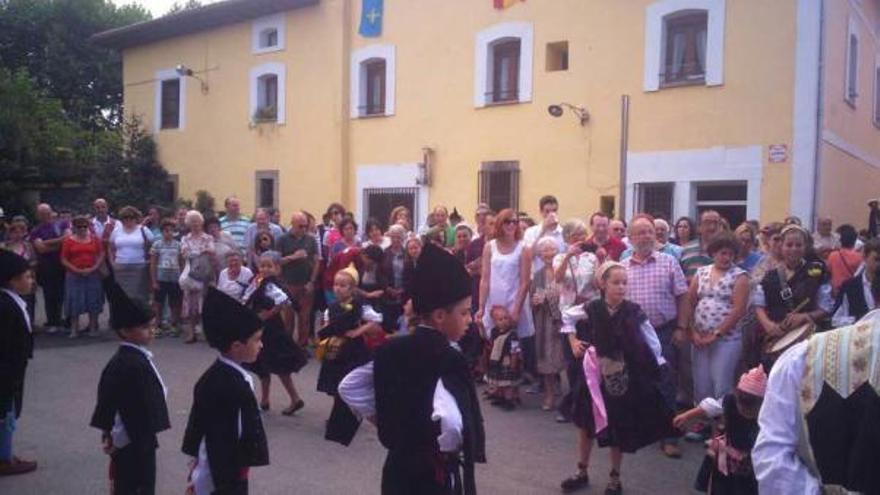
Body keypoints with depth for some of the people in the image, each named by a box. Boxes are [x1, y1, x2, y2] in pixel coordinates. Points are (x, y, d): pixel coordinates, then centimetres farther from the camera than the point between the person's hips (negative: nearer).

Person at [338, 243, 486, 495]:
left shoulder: (392, 350, -1)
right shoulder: (448, 359, -23)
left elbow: (348, 386, 7)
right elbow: (450, 420, -38)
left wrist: (379, 417, 8)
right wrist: (444, 448, -18)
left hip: (397, 467, 7)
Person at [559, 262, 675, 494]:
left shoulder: (634, 312, -14)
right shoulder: (592, 308, -10)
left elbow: (652, 341, -4)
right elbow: (567, 316, 9)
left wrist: (657, 367, -4)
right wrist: (573, 341, 2)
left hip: (624, 377, -2)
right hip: (595, 374, 2)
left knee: (619, 429, 9)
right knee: (586, 424, 12)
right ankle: (582, 472, 31)